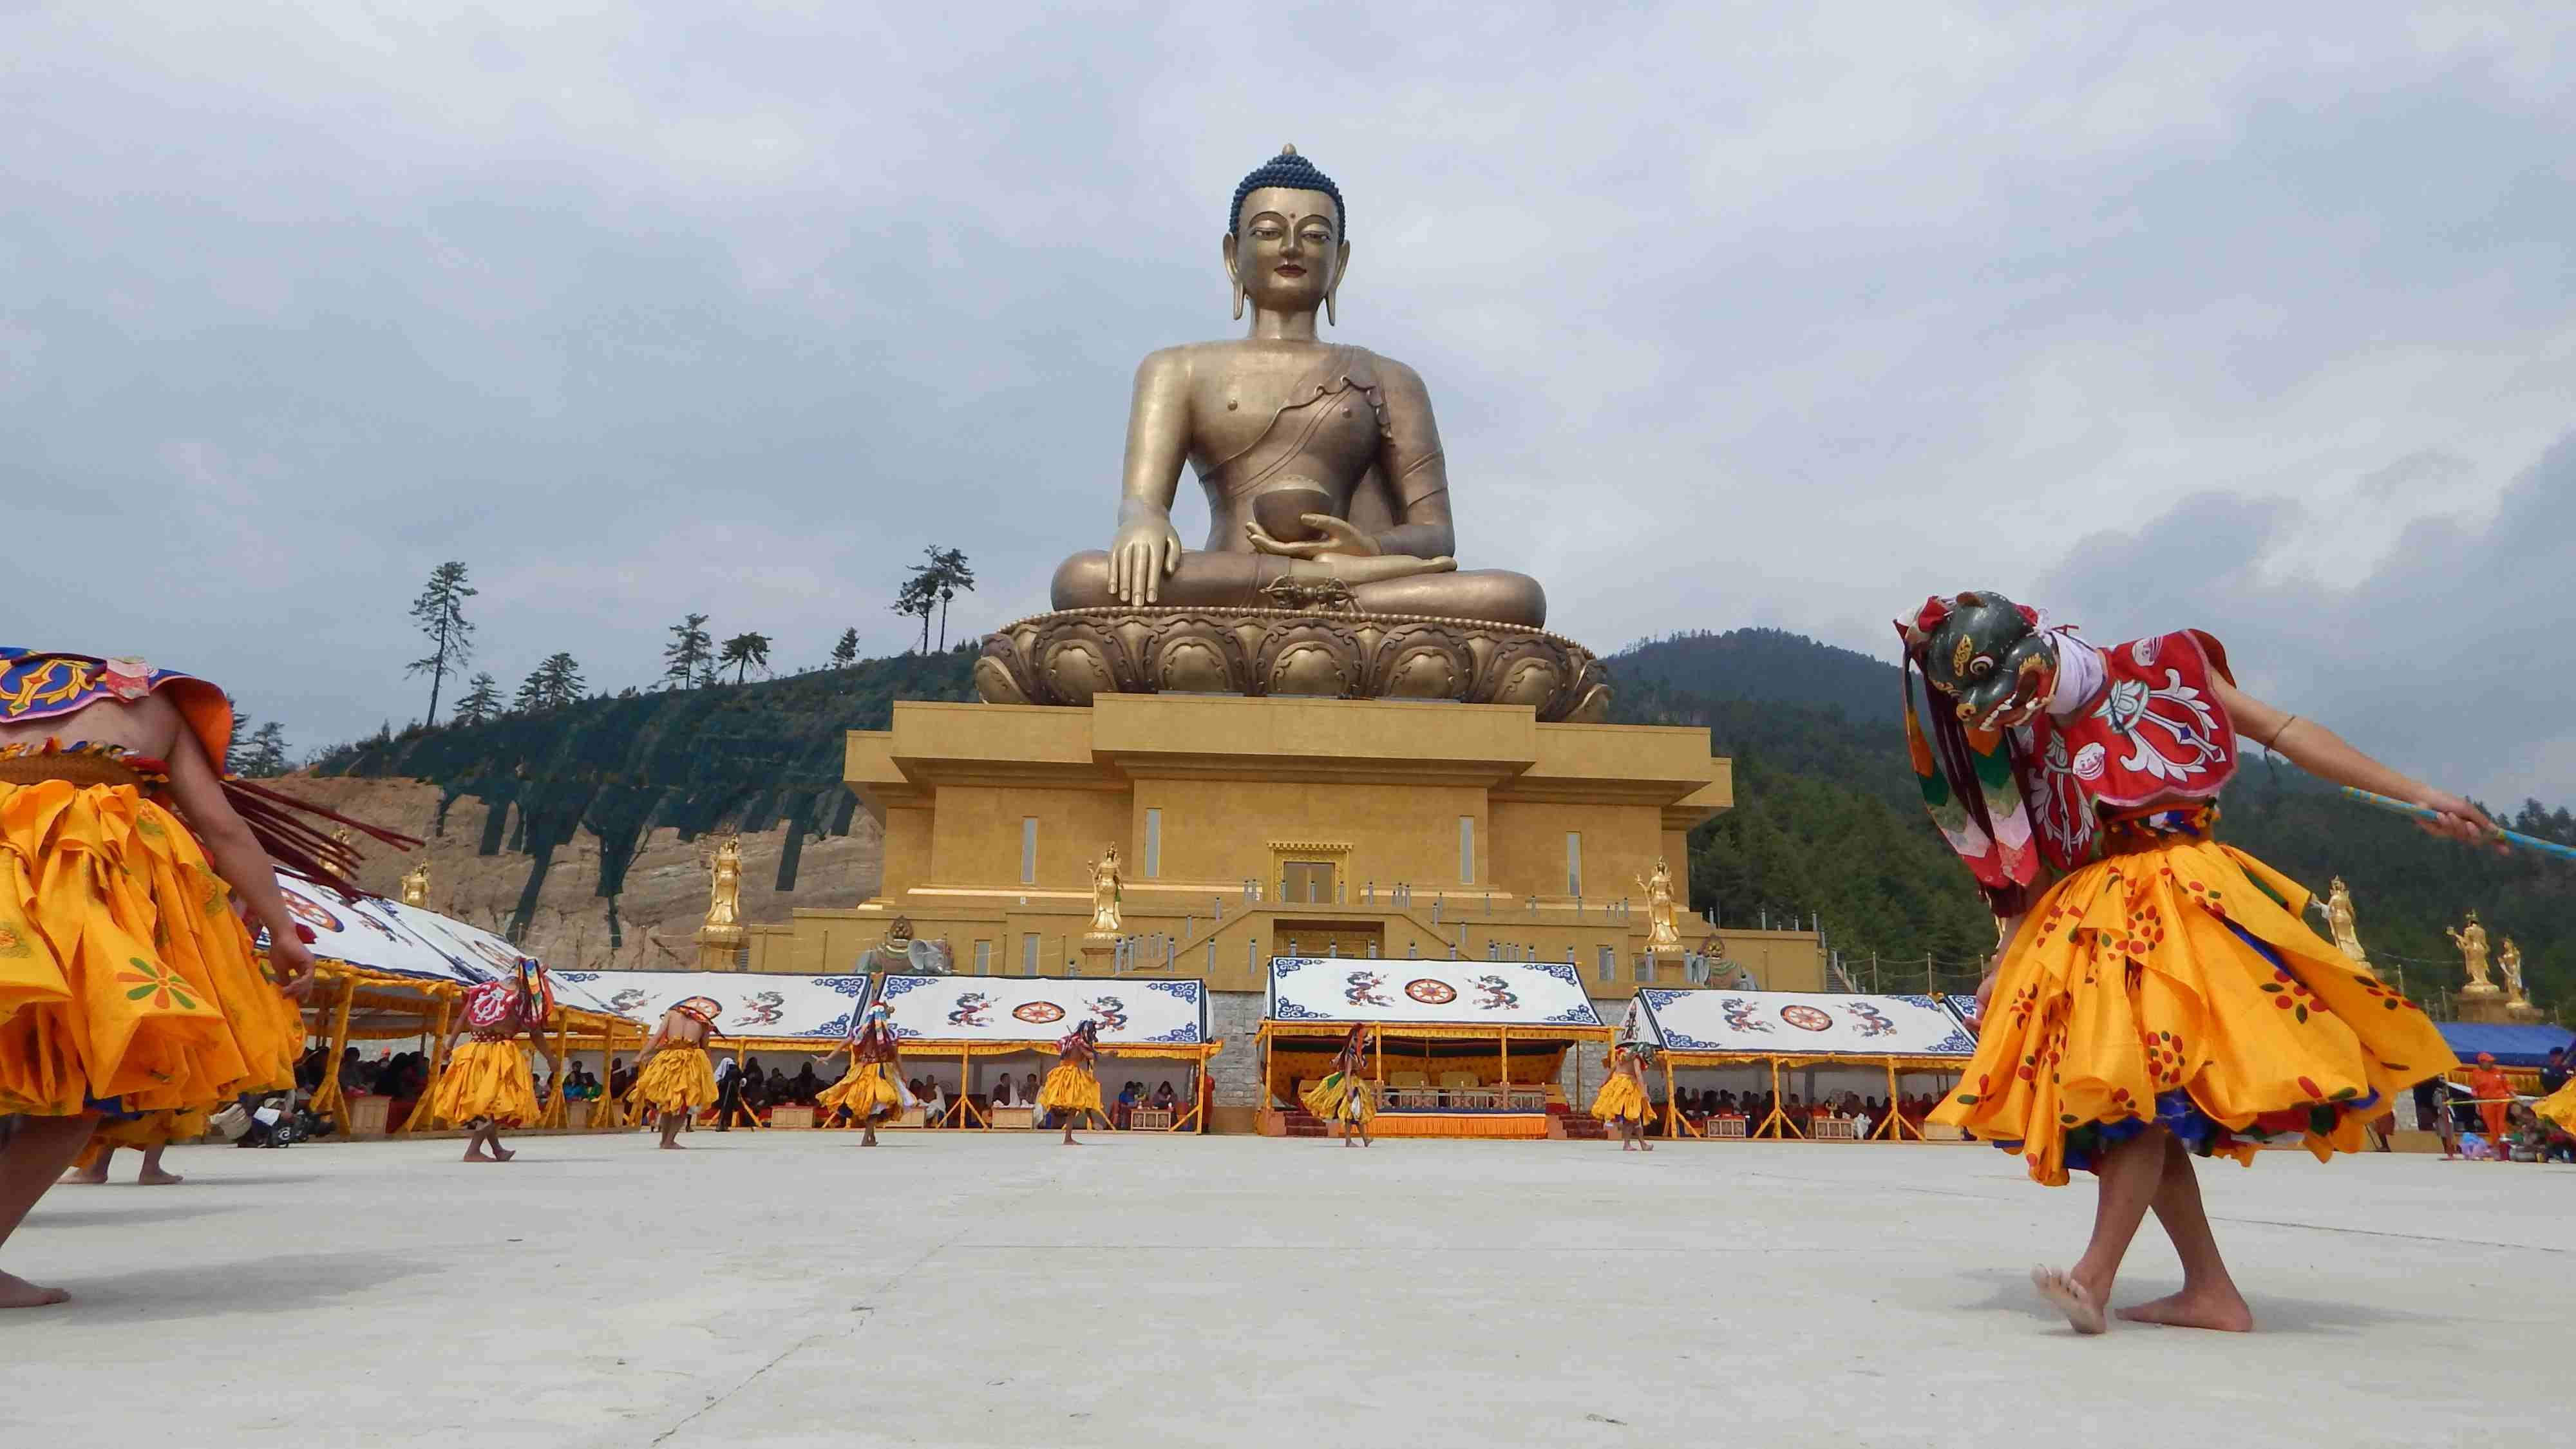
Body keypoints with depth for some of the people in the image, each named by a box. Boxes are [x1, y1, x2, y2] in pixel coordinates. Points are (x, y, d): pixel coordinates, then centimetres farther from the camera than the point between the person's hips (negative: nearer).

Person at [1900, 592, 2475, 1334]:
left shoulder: (2163, 670, 3)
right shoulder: (2026, 751, 11)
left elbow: (2287, 733, 5)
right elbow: (2035, 872, 12)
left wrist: (2417, 795, 1)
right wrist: (2003, 965, 3)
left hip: (2180, 905, -4)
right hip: (2087, 928, 4)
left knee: (2146, 1079, -18)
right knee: (2130, 1097, 0)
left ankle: (2095, 1278, -22)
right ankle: (2212, 1291, 9)